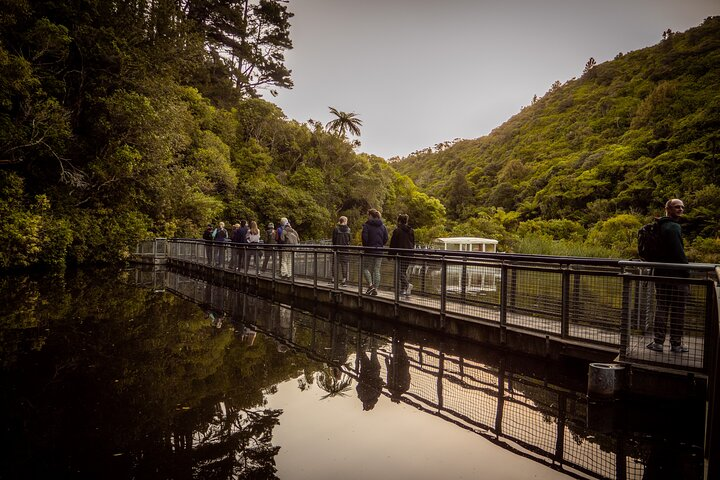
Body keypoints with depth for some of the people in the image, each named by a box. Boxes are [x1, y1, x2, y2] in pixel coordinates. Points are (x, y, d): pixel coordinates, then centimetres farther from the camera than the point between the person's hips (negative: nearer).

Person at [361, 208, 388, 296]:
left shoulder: (367, 225, -9)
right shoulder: (382, 226, 8)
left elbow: (364, 238, -14)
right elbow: (386, 238, 6)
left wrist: (365, 246, 2)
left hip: (369, 251, -5)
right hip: (379, 251, 5)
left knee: (366, 268, 6)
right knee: (377, 270, 8)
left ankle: (370, 285, -11)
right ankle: (375, 289, 7)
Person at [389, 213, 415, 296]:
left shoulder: (397, 231, -7)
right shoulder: (411, 231, 13)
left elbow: (393, 244, -5)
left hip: (401, 254, -7)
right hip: (409, 254, 7)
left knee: (401, 271, -4)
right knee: (404, 271, 14)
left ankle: (408, 284, -26)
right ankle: (403, 289, 13)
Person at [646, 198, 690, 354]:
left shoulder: (659, 226, 13)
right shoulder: (673, 227, -14)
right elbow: (679, 253, -18)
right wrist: (687, 274, -13)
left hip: (660, 274, 8)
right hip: (676, 276, -8)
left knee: (661, 309, 11)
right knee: (677, 312, 3)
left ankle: (657, 342, 11)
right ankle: (676, 344, 10)